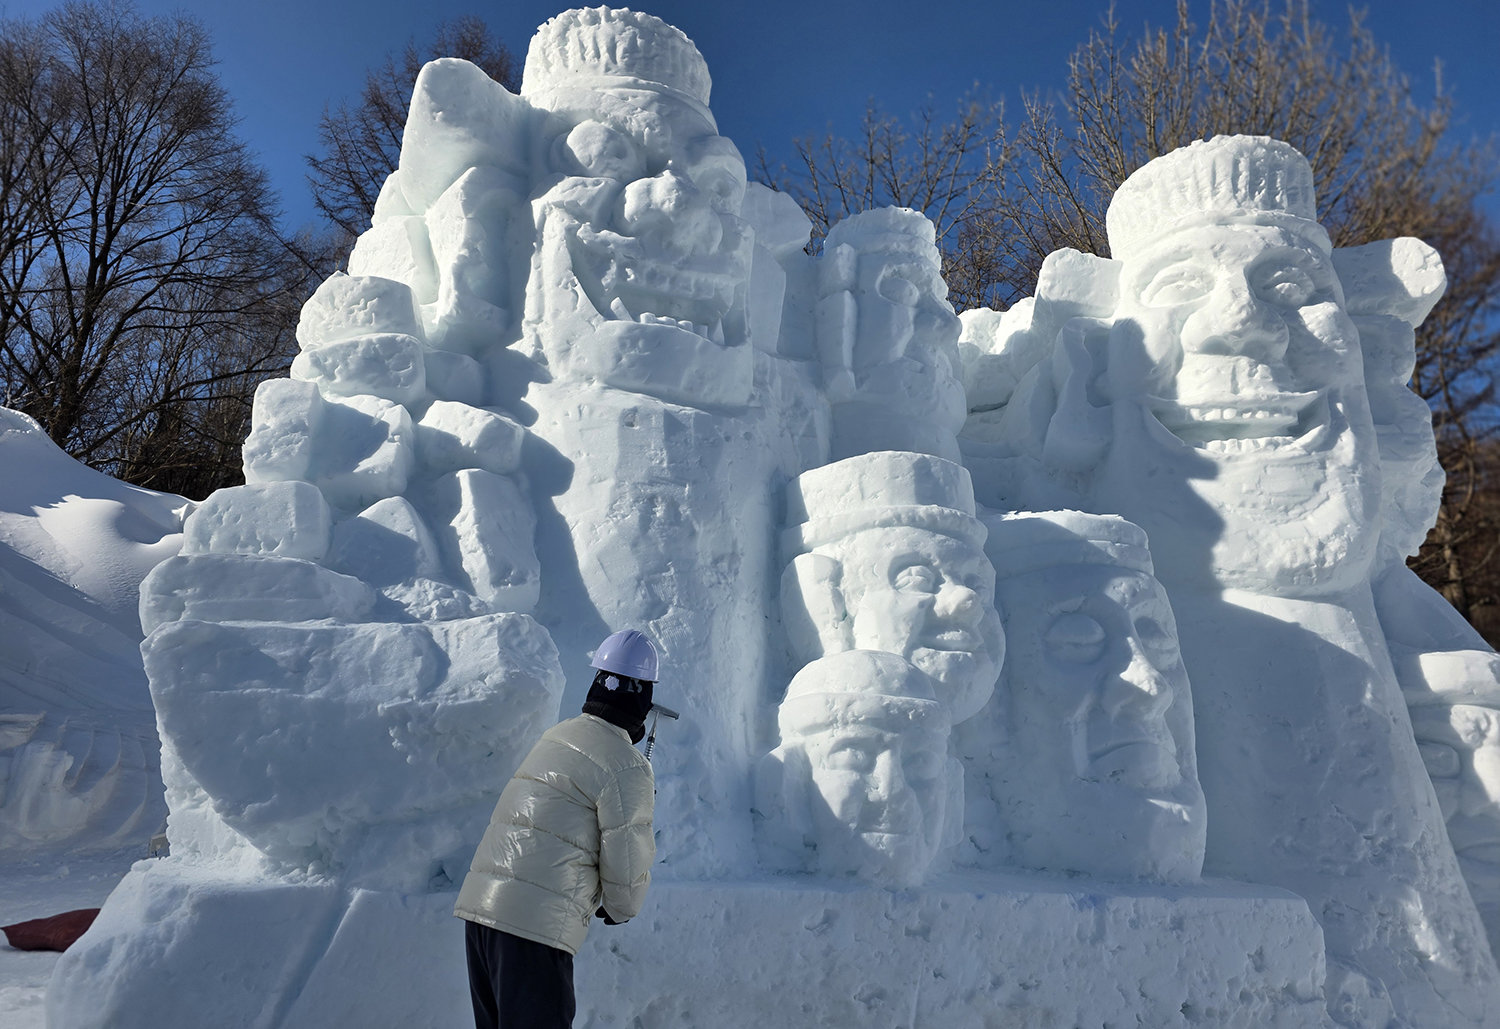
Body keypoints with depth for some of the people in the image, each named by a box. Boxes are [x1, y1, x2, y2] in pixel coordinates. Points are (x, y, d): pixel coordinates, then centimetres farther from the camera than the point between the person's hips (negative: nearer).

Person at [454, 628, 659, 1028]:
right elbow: (625, 864, -8)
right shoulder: (628, 767, -11)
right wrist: (619, 909, 13)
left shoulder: (555, 735, 12)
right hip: (538, 921, -8)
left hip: (478, 902, 8)